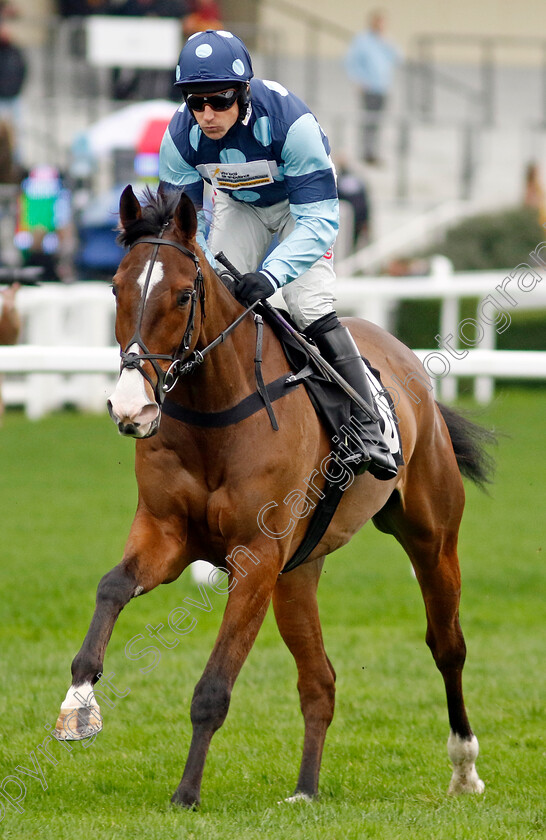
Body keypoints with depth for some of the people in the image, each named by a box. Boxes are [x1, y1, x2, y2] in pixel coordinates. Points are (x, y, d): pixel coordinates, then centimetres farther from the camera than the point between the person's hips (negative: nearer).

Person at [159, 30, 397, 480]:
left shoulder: (289, 120, -40)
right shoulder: (181, 135, -28)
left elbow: (318, 219, -39)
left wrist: (271, 274, -53)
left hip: (301, 201, -4)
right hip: (237, 203, 4)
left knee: (313, 310, -19)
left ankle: (367, 429, -16)